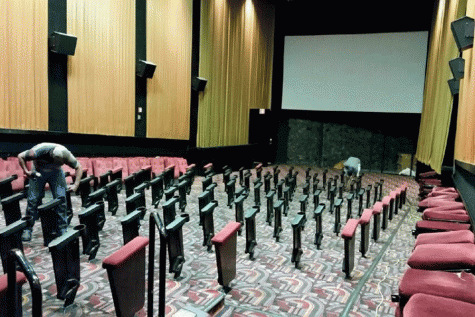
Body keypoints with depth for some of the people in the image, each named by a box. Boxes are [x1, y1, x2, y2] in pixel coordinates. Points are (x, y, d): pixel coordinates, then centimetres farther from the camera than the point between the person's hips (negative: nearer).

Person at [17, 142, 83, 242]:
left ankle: (63, 229, -2)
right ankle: (27, 229, 11)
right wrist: (26, 172, -24)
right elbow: (20, 156, -16)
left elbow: (79, 167, -15)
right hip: (38, 173, -1)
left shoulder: (66, 155, -30)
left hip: (56, 173, 1)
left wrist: (76, 184, -22)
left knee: (61, 198, -12)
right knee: (33, 199, -5)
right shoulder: (38, 152, -34)